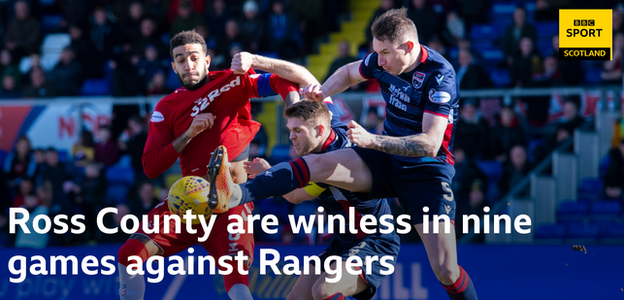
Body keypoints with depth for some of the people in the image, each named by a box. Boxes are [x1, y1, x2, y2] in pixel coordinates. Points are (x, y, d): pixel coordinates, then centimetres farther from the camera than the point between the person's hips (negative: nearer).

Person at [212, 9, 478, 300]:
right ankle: (235, 194, -35)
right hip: (384, 160, 5)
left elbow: (430, 144, -30)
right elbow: (350, 72, 21)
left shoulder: (439, 75, -23)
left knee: (446, 272, -15)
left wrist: (372, 140, -36)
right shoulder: (383, 61, -5)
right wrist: (322, 92, 0)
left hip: (426, 172, -5)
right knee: (317, 163, -20)